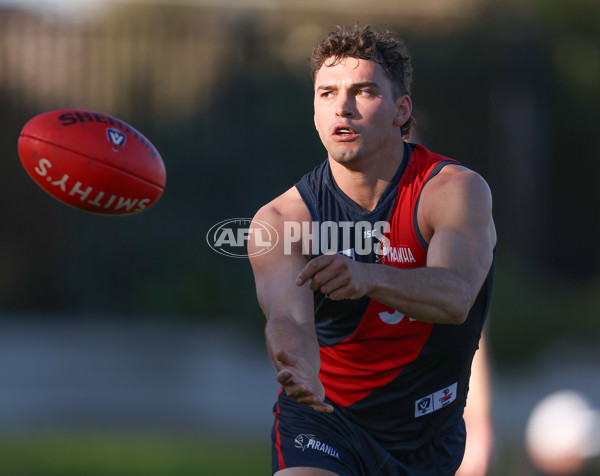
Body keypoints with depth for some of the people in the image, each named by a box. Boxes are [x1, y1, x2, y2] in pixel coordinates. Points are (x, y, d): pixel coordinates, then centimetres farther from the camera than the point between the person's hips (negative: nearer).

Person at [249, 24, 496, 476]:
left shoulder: (458, 190, -16)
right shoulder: (281, 219, -13)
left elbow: (455, 297, -34)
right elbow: (287, 316, -29)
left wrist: (368, 277, -54)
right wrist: (297, 367, -54)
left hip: (427, 435, 2)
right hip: (322, 417, -2)